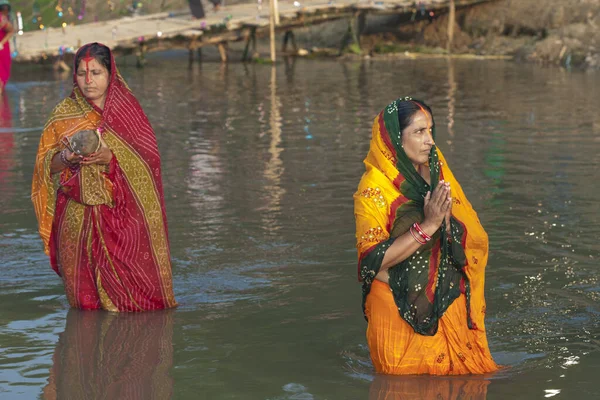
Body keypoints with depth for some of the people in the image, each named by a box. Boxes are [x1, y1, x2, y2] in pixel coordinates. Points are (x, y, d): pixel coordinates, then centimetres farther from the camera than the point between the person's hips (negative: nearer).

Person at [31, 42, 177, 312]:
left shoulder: (128, 111, 1)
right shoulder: (63, 115, 5)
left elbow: (144, 165, -6)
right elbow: (46, 167, 5)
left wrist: (109, 158, -22)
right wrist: (66, 159, -17)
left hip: (122, 217, -1)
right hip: (77, 218, 1)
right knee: (85, 303, 3)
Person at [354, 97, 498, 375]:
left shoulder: (438, 174, 3)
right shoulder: (373, 189, -14)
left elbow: (474, 239, 3)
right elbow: (374, 259, -20)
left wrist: (447, 219, -18)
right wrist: (427, 226, -25)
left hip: (447, 306, 5)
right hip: (400, 311, -5)